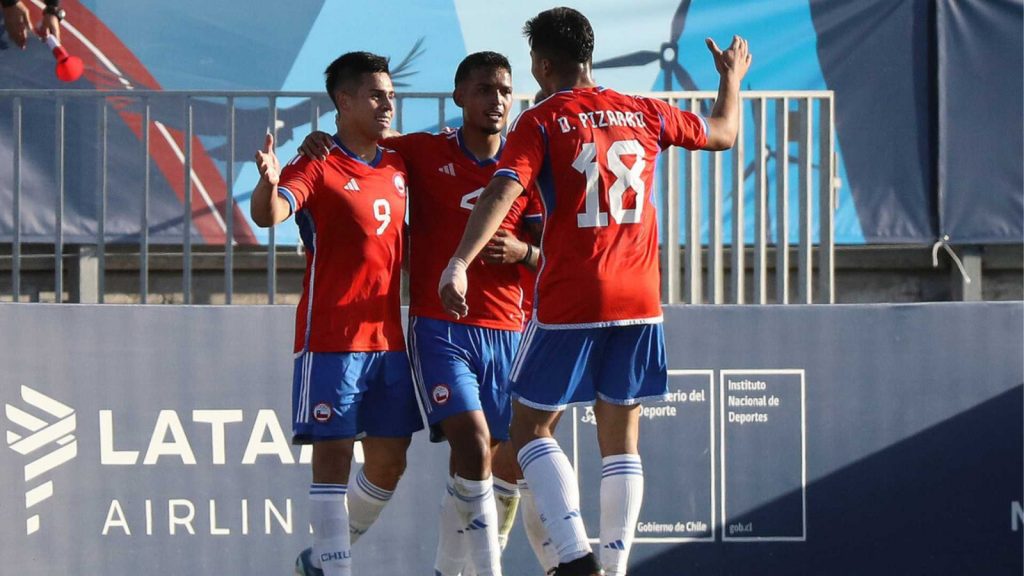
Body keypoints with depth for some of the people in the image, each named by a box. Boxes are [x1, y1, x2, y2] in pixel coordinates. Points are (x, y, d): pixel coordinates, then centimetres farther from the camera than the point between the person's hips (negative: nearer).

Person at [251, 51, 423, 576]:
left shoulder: (398, 168, 13)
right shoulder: (317, 168, -7)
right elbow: (270, 215, -24)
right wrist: (269, 184, -46)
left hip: (389, 336, 7)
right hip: (331, 335, -7)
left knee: (389, 462, 9)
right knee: (333, 454, -8)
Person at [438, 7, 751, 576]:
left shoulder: (539, 123, -4)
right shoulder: (645, 115, 9)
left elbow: (502, 192, -21)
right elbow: (722, 133, 26)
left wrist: (459, 263, -30)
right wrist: (731, 77, 45)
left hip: (569, 304, -4)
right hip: (639, 304, 4)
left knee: (530, 429, 6)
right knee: (620, 440, 12)